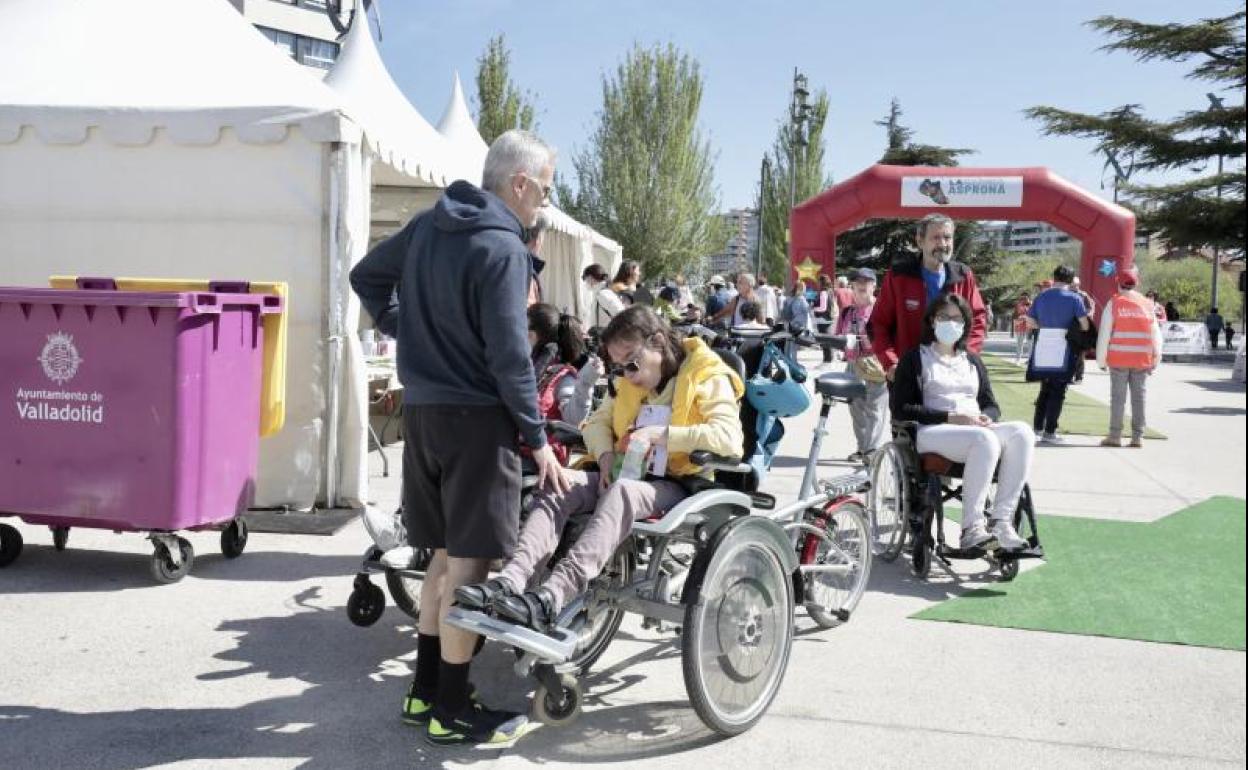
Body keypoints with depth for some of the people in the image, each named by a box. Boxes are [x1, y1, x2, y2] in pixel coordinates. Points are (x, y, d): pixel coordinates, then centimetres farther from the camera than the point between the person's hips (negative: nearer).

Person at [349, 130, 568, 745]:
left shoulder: (428, 224, 10)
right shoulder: (502, 248, -15)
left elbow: (365, 275, 22)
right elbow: (508, 355, -17)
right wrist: (537, 437, -10)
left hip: (421, 411, 8)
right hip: (475, 417, -8)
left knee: (447, 554, 17)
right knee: (470, 562, -1)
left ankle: (425, 690, 24)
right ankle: (452, 711, 7)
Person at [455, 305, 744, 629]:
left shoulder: (707, 378, -6)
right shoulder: (629, 381, 17)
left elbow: (730, 437, -21)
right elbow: (598, 421, 17)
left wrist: (661, 434, -24)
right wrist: (607, 456, -5)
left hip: (679, 484, -6)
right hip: (628, 473, 7)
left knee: (621, 491, -38)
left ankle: (551, 597, -52)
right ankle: (510, 580, -37)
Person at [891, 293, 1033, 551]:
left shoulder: (972, 361, 28)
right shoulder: (916, 358, 11)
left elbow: (992, 405, 23)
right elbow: (901, 408, -2)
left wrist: (987, 418, -4)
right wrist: (951, 417, -13)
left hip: (977, 430, 5)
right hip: (932, 432, -5)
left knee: (1022, 432, -27)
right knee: (985, 439, -36)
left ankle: (1002, 521, -34)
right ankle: (971, 527, -39)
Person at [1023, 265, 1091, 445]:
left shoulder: (1041, 297, 7)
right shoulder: (1074, 298, -4)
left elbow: (1030, 323, 10)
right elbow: (1085, 326, -9)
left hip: (1042, 349, 4)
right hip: (1063, 350, -4)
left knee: (1045, 389, 19)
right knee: (1057, 391, 3)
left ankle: (1038, 426, 22)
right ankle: (1049, 432, 2)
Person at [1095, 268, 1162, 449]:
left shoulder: (1114, 303, -2)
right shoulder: (1148, 305, 7)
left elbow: (1104, 334, -4)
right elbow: (1155, 335, 9)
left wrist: (1101, 360, 3)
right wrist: (1155, 361, 15)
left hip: (1119, 358, -2)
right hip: (1142, 359, 3)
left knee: (1118, 396, 2)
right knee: (1139, 396, 6)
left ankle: (1115, 435, 3)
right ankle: (1138, 437, 7)